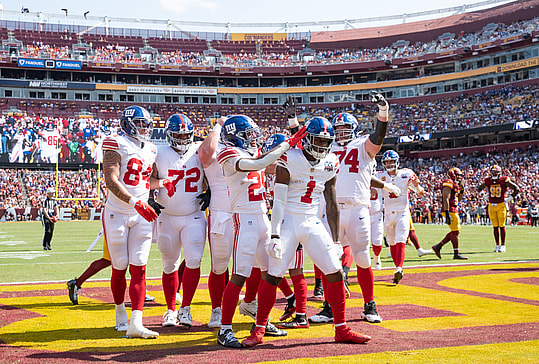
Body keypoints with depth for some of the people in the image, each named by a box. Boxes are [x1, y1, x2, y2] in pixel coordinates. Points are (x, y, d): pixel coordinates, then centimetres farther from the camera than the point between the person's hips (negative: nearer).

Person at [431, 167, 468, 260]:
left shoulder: (455, 184, 18)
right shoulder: (448, 184, -12)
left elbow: (458, 199, 29)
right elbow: (446, 199, -21)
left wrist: (461, 191, 11)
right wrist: (447, 214, -27)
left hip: (453, 210, 10)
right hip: (449, 210, -10)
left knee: (456, 231, 10)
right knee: (455, 231, -8)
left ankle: (438, 246, 13)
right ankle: (456, 254, -4)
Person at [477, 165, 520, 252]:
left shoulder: (504, 180, -7)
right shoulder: (487, 181, 1)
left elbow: (517, 189, -2)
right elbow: (479, 188, 19)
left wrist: (509, 199, -6)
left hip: (501, 206, -3)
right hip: (491, 206, 3)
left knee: (502, 226, -2)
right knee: (495, 227, 6)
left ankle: (503, 246, 6)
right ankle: (497, 245, 13)